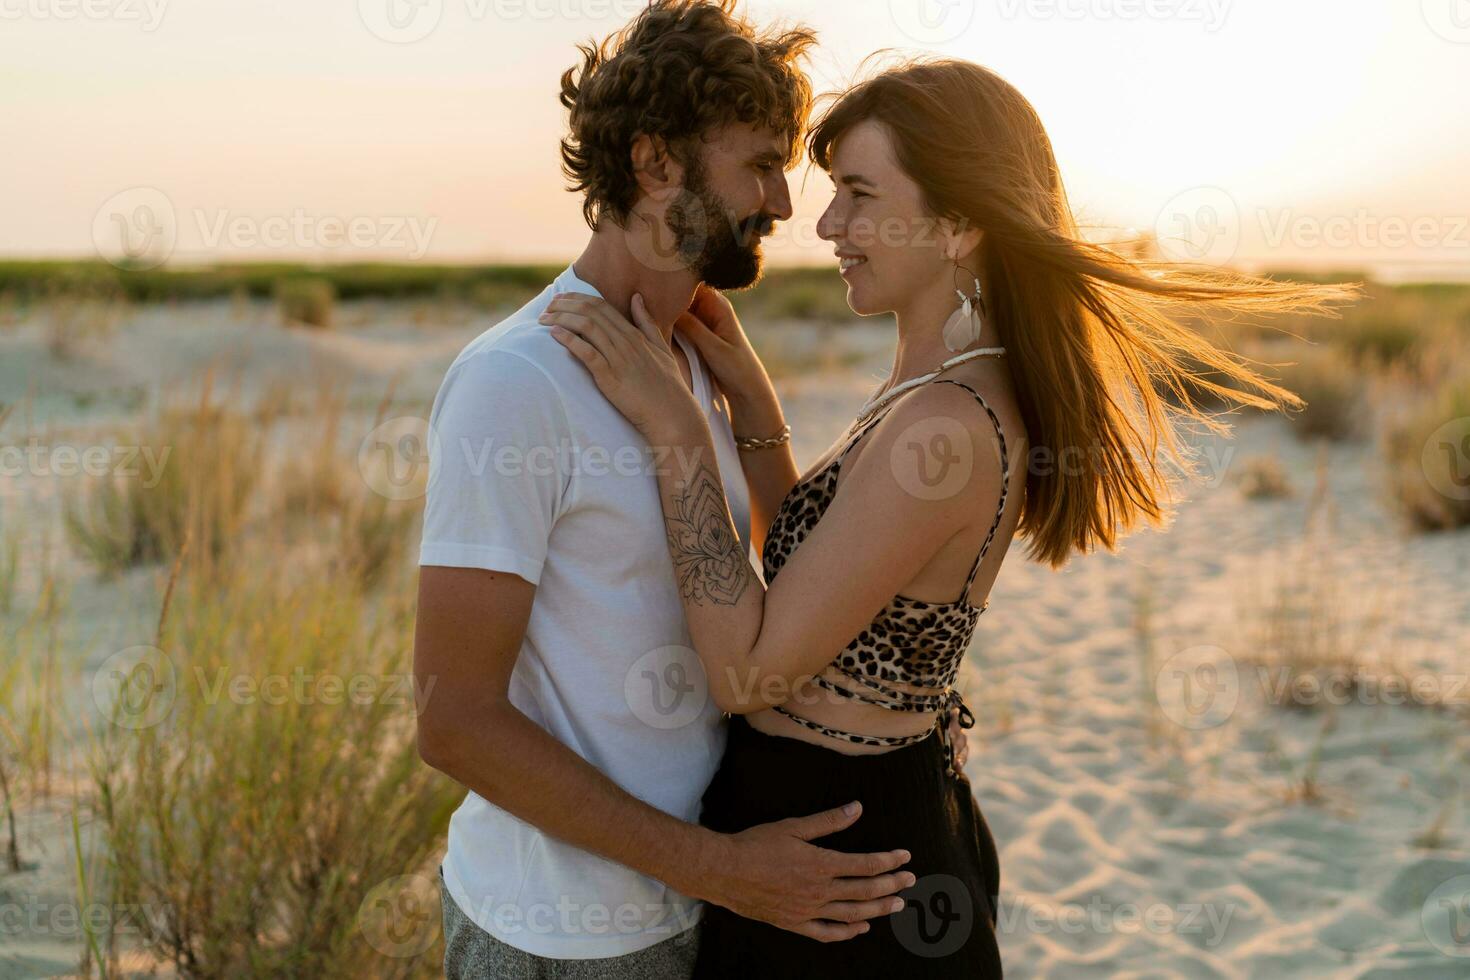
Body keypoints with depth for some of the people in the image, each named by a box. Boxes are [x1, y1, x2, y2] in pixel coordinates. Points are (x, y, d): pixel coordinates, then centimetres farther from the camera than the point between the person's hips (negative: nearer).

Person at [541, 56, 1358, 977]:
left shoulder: (943, 429, -27)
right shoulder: (976, 391, 2)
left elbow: (749, 670, -24)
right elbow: (802, 574, 11)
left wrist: (675, 427, -23)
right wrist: (751, 399, 2)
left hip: (832, 841, -8)